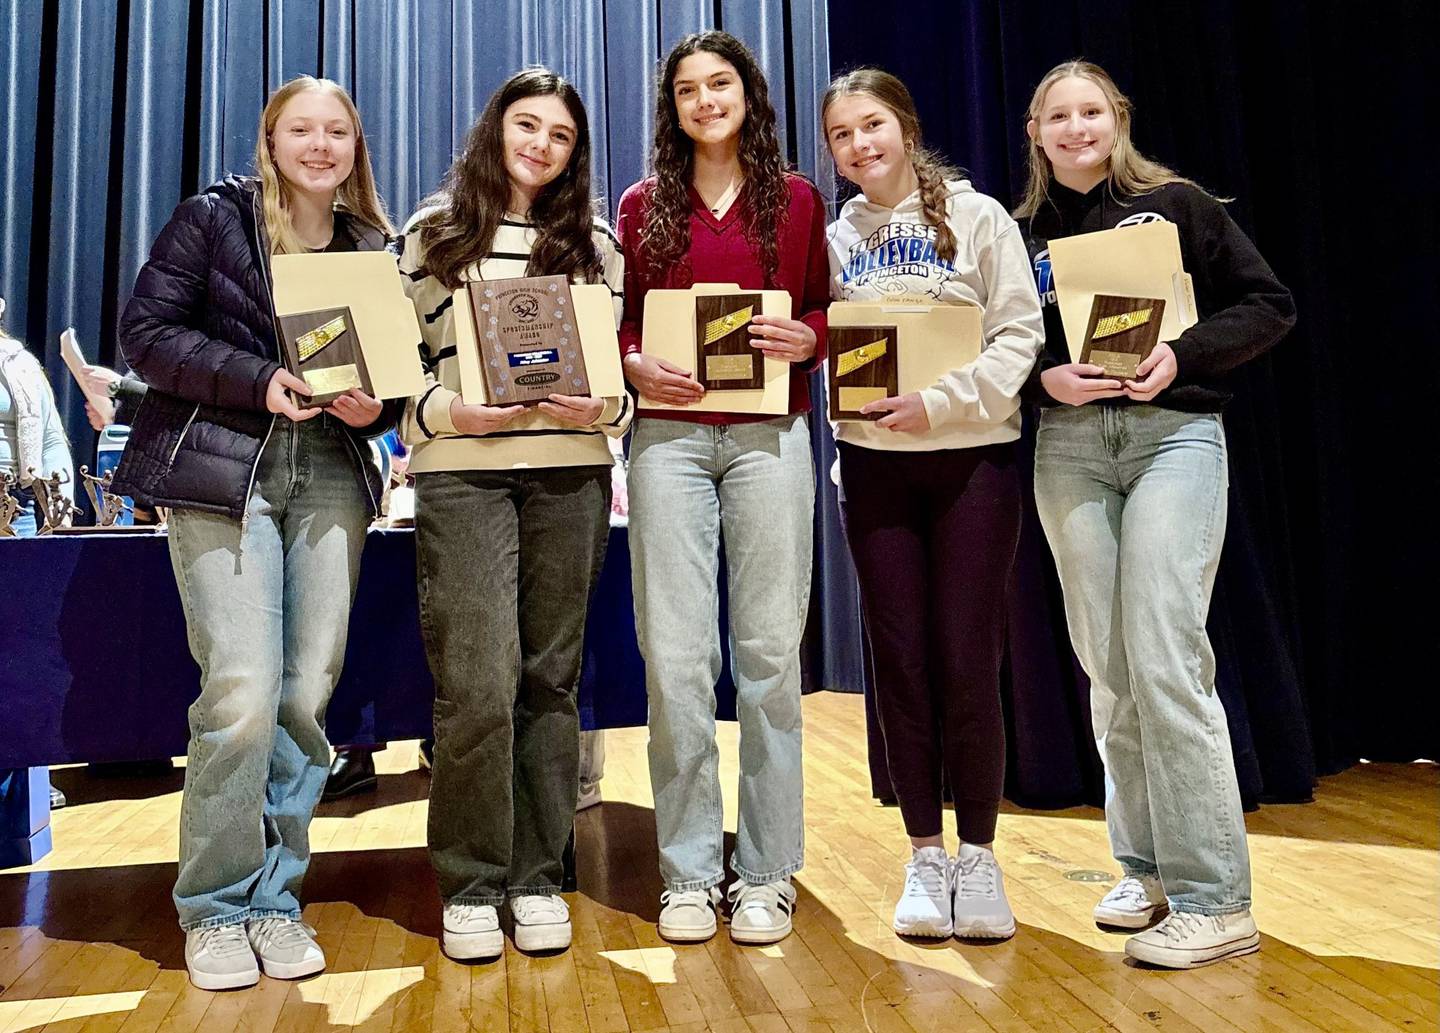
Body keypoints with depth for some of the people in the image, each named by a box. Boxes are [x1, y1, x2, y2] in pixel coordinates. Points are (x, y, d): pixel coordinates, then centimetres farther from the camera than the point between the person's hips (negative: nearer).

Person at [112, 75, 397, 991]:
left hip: (331, 476, 4)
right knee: (243, 692, -11)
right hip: (221, 472, -3)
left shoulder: (373, 245, 14)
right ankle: (215, 908, 10)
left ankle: (273, 898, 17)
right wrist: (260, 381, -13)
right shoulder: (213, 218, 4)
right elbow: (145, 333, -1)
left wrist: (374, 404, -5)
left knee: (309, 694, 0)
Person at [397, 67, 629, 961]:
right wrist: (446, 411, -13)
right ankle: (472, 884, 11)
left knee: (551, 678, 6)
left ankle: (538, 877, 19)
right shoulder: (434, 235, 9)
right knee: (477, 683, -8)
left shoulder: (595, 244, 14)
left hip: (572, 473, 2)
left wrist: (606, 407, -9)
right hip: (462, 471, -2)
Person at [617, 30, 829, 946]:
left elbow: (828, 312, 13)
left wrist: (805, 337, -8)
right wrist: (634, 364, -7)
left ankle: (767, 874, 13)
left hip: (769, 437, 0)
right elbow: (618, 322, 14)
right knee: (675, 657, -1)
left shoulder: (797, 199, 12)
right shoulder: (644, 206, 14)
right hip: (669, 435, 1)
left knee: (770, 651, 0)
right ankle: (689, 871, 12)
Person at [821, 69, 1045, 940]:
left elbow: (1020, 335, -6)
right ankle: (926, 857, 17)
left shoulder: (977, 216, 1)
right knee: (902, 663, 4)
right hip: (875, 465, 3)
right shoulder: (837, 238, 11)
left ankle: (979, 856, 16)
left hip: (972, 458, -2)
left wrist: (943, 401, -18)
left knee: (968, 663, -1)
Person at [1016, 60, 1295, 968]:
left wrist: (1183, 356, -13)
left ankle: (1217, 901, -4)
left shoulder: (1176, 205, 4)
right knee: (1108, 666, 4)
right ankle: (1147, 868, 19)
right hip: (1069, 444, 3)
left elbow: (1269, 304, 3)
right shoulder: (1024, 231, 11)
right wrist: (1045, 377, -10)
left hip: (1175, 432, -3)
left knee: (1165, 658, -13)